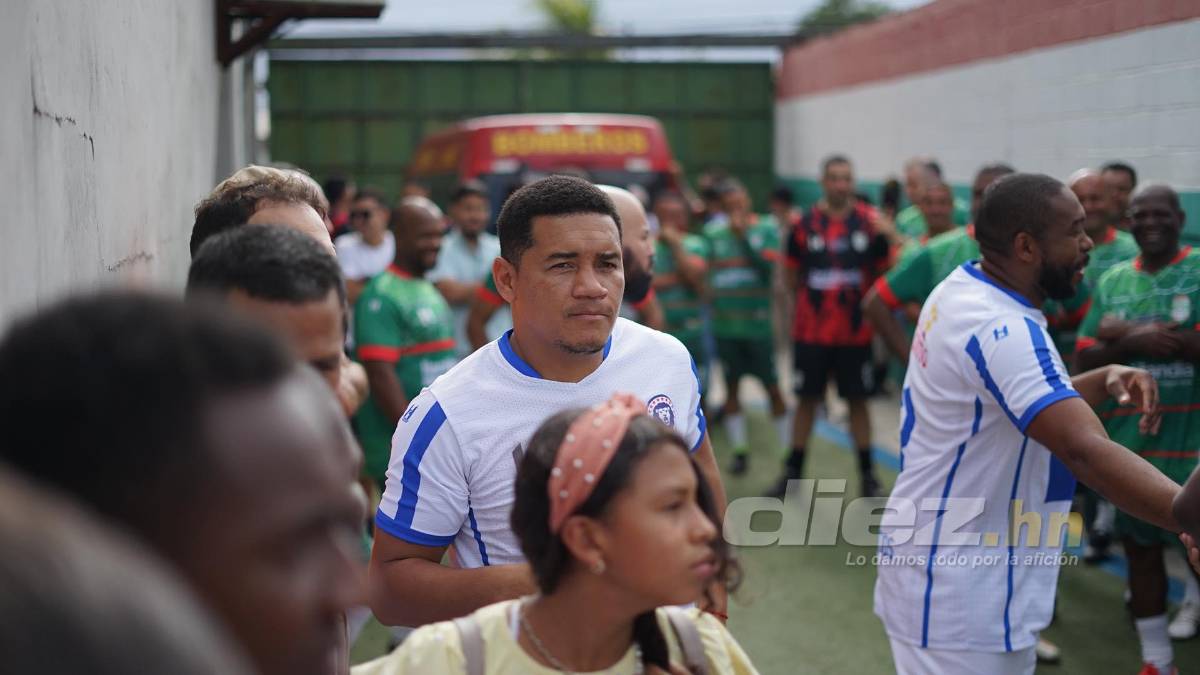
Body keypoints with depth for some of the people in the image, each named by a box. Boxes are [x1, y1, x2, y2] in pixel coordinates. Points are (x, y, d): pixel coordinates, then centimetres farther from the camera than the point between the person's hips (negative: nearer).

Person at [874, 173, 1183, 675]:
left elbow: (1034, 402, 18)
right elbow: (1086, 450, -36)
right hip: (956, 591, -10)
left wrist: (1104, 380, -1)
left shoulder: (963, 291, 6)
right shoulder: (999, 329, -24)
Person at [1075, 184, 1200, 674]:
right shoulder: (1112, 281, 9)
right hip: (1129, 439, 5)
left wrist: (1131, 333, -15)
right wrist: (1135, 345, -14)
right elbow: (1086, 357, 5)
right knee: (1140, 548, 12)